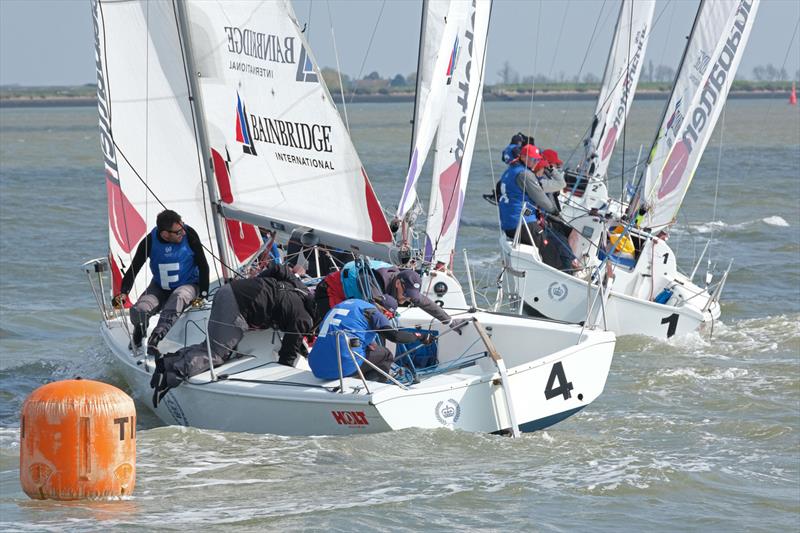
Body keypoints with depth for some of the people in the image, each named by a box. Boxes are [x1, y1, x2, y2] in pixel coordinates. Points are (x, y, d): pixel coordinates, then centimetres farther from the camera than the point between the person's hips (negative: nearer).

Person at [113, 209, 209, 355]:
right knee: (139, 311, -26)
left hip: (188, 284, -2)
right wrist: (123, 293, -26)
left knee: (177, 298, -39)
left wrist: (202, 295, -12)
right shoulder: (150, 241, -15)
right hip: (160, 287, 2)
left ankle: (156, 337, -50)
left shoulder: (189, 235, -17)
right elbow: (134, 269, -11)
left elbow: (203, 265, -10)